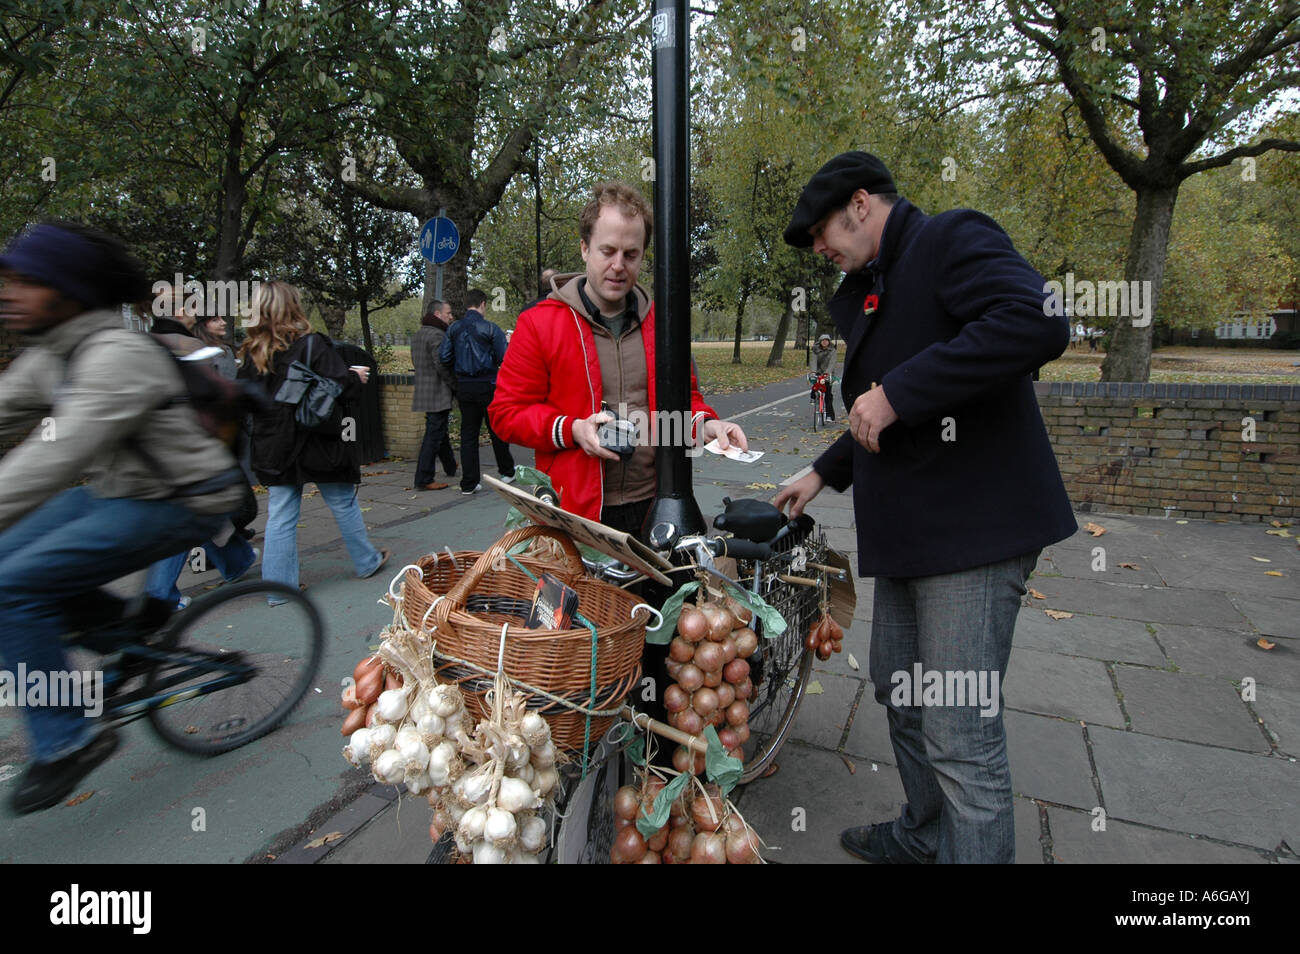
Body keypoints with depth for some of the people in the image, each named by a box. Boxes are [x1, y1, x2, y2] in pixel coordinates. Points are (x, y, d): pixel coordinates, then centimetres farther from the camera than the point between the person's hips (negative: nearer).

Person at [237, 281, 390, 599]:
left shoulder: (251, 352, 1)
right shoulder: (311, 344, -13)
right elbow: (339, 385, -17)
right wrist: (356, 377, 2)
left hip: (274, 447, 4)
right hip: (317, 442, -4)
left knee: (280, 515, 8)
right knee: (344, 503, 12)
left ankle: (279, 584, 12)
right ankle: (367, 561, 27)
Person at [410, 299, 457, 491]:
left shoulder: (418, 335, 16)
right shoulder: (437, 335, -15)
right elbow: (441, 364, -22)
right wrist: (454, 383, -10)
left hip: (424, 392, 10)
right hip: (438, 394, -10)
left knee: (438, 431, 21)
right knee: (434, 434, -7)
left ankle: (451, 468, 37)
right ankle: (424, 479, -5)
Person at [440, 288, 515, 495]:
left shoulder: (454, 329, 4)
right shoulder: (490, 328, -8)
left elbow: (444, 357, 2)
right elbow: (504, 358, -11)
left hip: (464, 387, 4)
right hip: (487, 385, -3)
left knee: (468, 434, 7)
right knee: (497, 431, 12)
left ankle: (468, 484, 7)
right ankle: (507, 472, 26)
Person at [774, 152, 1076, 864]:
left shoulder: (951, 238, -7)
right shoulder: (864, 292, 21)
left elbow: (1036, 323, -27)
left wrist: (896, 392, -25)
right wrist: (824, 473, 25)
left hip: (973, 527, -10)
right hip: (906, 532, 10)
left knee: (962, 737, -6)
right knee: (900, 695, 20)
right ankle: (925, 836, 41)